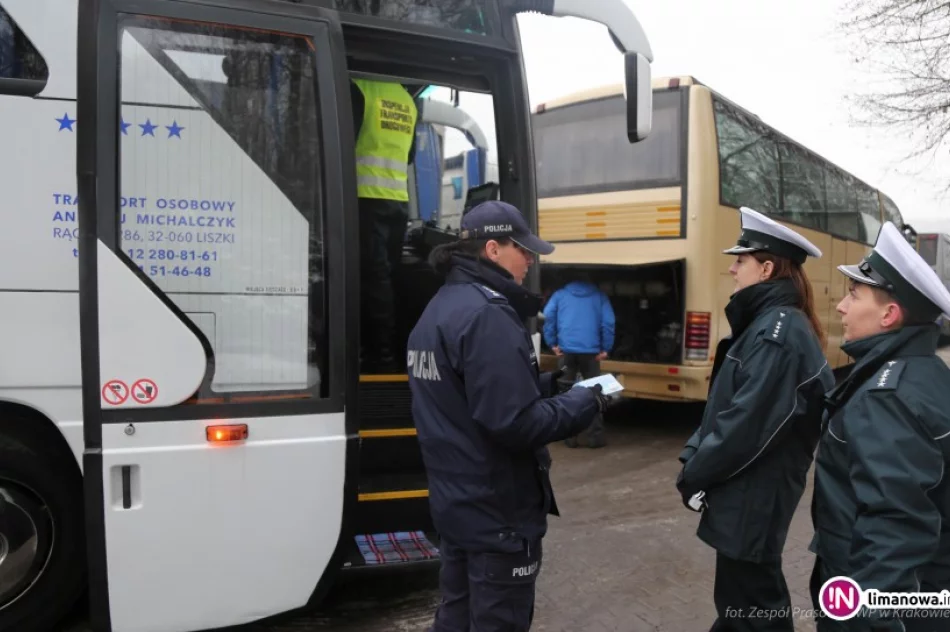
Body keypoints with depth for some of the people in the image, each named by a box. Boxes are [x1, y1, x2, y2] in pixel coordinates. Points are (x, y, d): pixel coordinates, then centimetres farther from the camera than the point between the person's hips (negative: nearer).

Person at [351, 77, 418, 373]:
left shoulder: (359, 88, -3)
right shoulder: (408, 100, 16)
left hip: (369, 196, -6)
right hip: (399, 199, 6)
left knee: (373, 275, -7)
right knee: (387, 275, 9)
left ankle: (382, 355, -9)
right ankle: (389, 351, 11)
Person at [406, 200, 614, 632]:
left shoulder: (441, 307, 8)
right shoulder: (487, 314, -23)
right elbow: (516, 423, -28)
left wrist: (551, 385, 7)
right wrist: (584, 402, -13)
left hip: (455, 504, 9)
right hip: (497, 512, -9)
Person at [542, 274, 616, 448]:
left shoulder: (560, 294, 14)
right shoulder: (599, 295, 13)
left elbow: (548, 316, -1)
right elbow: (608, 322, 0)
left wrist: (552, 344, 1)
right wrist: (605, 348, 2)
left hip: (566, 349, 1)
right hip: (590, 351, 0)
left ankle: (569, 436, 7)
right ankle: (595, 436, 5)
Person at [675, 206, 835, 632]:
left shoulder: (778, 332, -22)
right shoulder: (768, 322, 10)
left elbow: (746, 425, -25)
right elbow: (724, 406, 13)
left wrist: (694, 476, -13)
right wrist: (692, 458, 4)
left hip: (753, 496, -10)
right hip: (749, 491, 10)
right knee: (742, 595, 24)